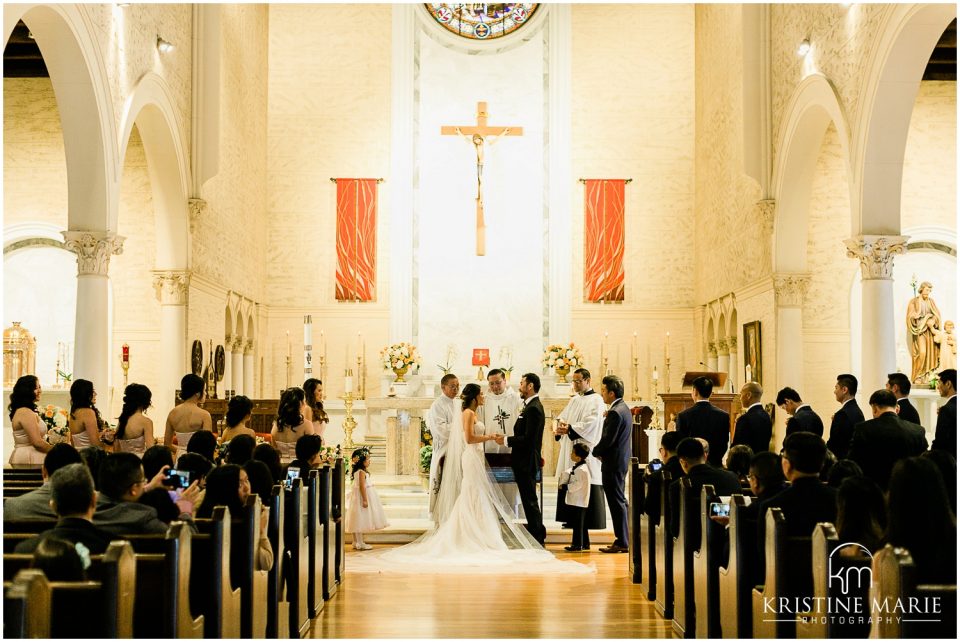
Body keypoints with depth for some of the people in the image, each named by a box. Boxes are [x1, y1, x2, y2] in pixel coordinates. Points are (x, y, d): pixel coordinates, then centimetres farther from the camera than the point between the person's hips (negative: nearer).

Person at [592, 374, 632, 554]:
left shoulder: (615, 413, -19)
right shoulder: (624, 408, 13)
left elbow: (608, 439, -20)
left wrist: (595, 451, -5)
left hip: (613, 462, -10)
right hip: (622, 460, 10)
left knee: (617, 501, -5)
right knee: (619, 501, 14)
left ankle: (622, 542, 0)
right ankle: (622, 540, 19)